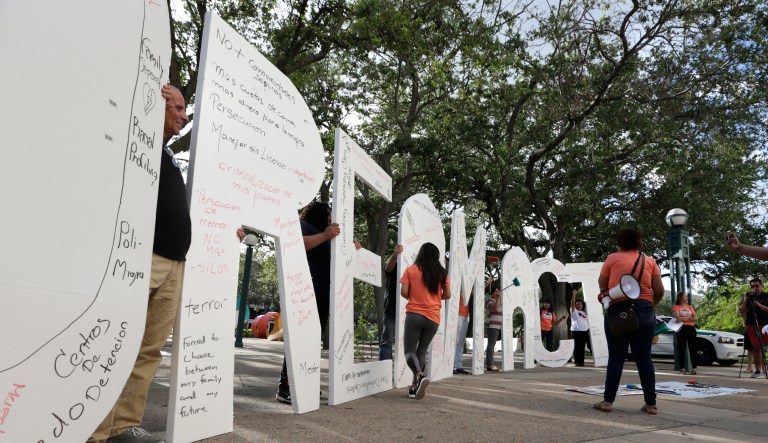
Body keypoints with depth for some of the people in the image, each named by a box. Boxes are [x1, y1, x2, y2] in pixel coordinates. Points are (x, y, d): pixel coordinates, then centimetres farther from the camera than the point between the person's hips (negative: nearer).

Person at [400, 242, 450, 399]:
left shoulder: (411, 270, 0)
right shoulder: (442, 273, 7)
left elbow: (404, 292, -5)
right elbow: (447, 295, 9)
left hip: (414, 314, -3)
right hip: (433, 318, 3)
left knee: (409, 350, 2)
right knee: (422, 351, 14)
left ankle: (420, 376, -25)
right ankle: (415, 387, 10)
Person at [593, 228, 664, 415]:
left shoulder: (613, 258, 1)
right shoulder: (649, 261, 8)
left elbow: (602, 285, 1)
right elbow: (659, 291, 4)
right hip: (645, 312, 3)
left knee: (616, 357, 2)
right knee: (644, 357, 8)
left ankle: (608, 400, 2)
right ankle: (651, 404, 11)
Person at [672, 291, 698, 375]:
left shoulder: (690, 307, 17)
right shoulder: (676, 307, 3)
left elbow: (695, 318, 6)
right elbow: (678, 318, -11)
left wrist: (683, 319, -9)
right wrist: (689, 318, -2)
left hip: (691, 328, 4)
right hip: (682, 329, -4)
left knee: (692, 349, 2)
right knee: (681, 349, -2)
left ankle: (694, 369, 4)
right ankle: (683, 369, 0)